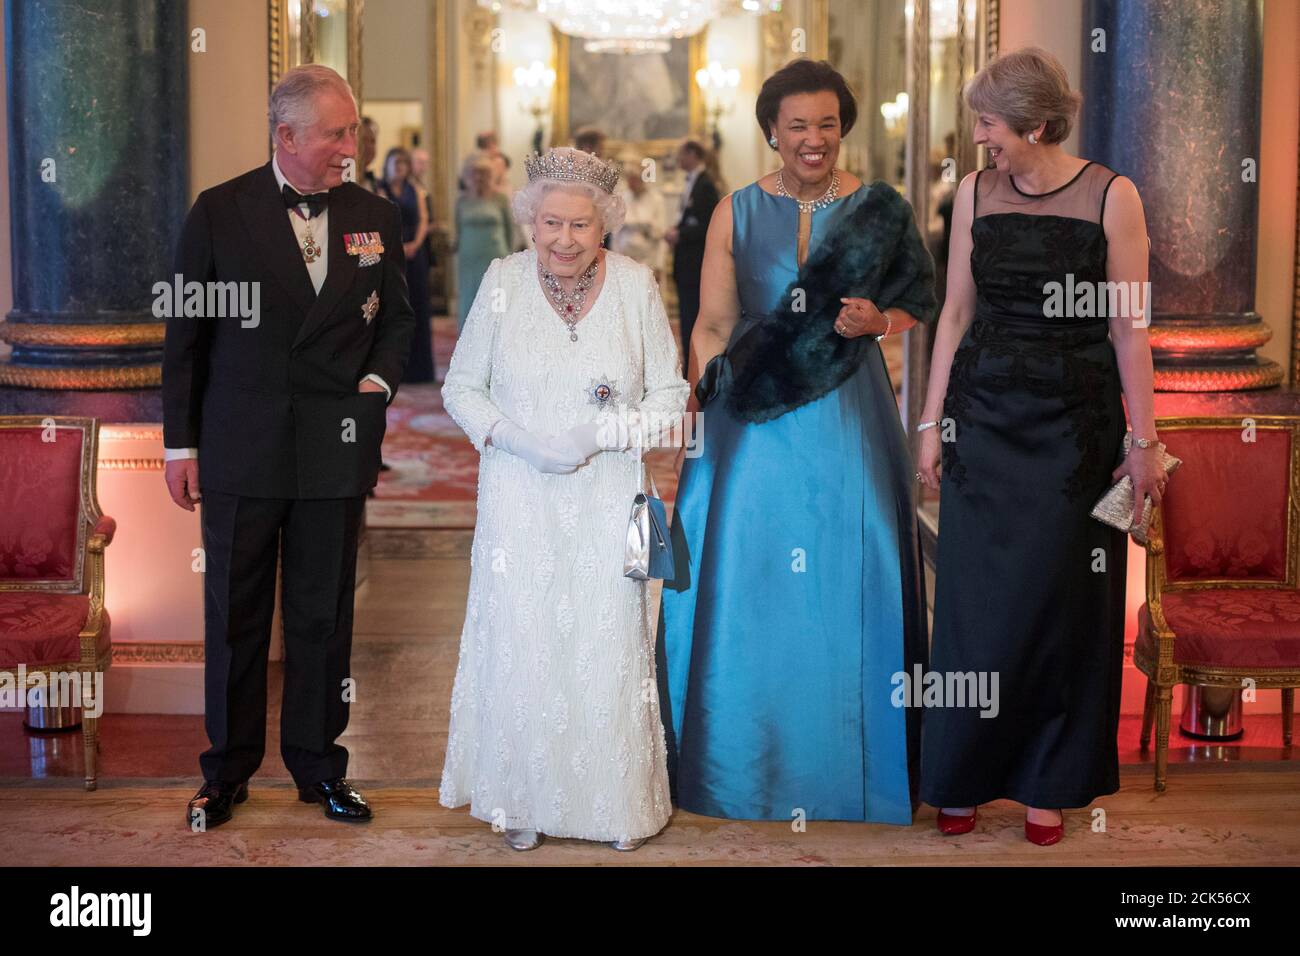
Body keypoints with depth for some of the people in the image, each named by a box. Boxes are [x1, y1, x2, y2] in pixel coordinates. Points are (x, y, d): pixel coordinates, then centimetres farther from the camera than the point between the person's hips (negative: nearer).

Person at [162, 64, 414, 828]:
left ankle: (318, 764, 23)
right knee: (234, 615, 7)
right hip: (241, 450, -2)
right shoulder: (219, 212, -3)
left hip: (337, 451, 2)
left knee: (325, 615, 10)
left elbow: (397, 318, 16)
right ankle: (228, 768, 21)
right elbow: (185, 336, 1)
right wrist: (180, 443, 0)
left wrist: (379, 380, -3)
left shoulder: (376, 218, 5)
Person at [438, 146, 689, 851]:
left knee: (608, 649, 4)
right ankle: (526, 802, 22)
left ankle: (617, 805, 22)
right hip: (520, 500, 0)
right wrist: (522, 441, -13)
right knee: (522, 647, 3)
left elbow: (669, 395, 3)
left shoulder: (636, 285, -3)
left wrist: (599, 435, -13)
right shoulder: (504, 281, -3)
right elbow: (461, 388, 3)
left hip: (607, 501, 0)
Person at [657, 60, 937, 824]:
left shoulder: (880, 210, 3)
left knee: (846, 582, 5)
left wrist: (878, 322, -12)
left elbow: (917, 307, 8)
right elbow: (713, 323, 3)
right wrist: (692, 404, -6)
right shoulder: (738, 213, 3)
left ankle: (845, 763, 21)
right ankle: (748, 762, 20)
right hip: (753, 423, 0)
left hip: (848, 419, 0)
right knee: (743, 583, 4)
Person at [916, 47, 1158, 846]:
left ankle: (1048, 782, 20)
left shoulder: (1110, 197, -7)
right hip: (984, 417, 3)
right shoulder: (976, 193, 3)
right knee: (977, 601, 7)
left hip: (1072, 422, -2)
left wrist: (1144, 441, -6)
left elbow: (1129, 329, -5)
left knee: (1059, 601, 5)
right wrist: (932, 422, 4)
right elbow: (956, 314, 7)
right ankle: (965, 777, 20)